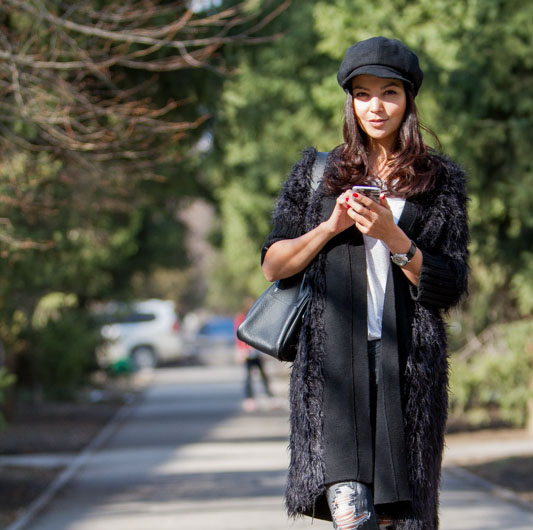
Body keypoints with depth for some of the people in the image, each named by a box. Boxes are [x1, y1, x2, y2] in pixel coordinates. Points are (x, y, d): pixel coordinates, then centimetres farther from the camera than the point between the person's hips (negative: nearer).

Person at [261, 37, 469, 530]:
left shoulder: (441, 180, 13)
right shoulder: (317, 172, 15)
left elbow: (450, 288, 6)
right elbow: (273, 265, 13)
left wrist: (392, 237, -9)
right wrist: (332, 226, -4)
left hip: (409, 359, 0)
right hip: (333, 354, 0)